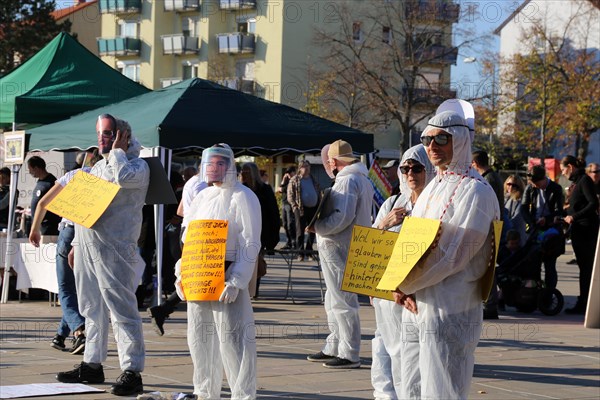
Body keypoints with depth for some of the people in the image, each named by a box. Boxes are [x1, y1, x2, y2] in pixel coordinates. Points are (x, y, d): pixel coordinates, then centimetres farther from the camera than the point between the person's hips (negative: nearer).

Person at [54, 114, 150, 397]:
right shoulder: (99, 166, 21)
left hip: (113, 249, -9)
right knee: (92, 308, 14)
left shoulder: (137, 166, -5)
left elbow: (123, 177, -28)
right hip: (87, 246, 9)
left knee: (121, 310, -10)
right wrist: (77, 243, 17)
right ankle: (92, 365, 23)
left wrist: (117, 150, -12)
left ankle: (132, 372, -10)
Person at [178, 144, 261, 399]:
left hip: (226, 277, -7)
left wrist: (236, 282, -18)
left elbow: (250, 244, -11)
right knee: (199, 337, 12)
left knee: (232, 339, -9)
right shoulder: (201, 197, 17)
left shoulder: (242, 197, -5)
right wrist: (181, 274, 11)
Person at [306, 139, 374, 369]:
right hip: (342, 248, 11)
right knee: (334, 301, 18)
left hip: (339, 248, -11)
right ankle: (333, 348, 25)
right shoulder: (363, 180, 17)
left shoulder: (347, 180, -15)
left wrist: (317, 227, -13)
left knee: (342, 302, -6)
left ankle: (350, 355, -3)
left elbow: (342, 217, -25)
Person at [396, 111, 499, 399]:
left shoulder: (475, 191, -11)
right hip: (415, 309, 9)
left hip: (449, 313, -9)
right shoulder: (433, 187, 17)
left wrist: (402, 284, -12)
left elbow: (450, 256, -18)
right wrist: (401, 286, -3)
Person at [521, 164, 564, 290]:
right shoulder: (529, 189, 5)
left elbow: (559, 211, -7)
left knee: (549, 264, -1)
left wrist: (546, 219, -23)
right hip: (535, 230, 3)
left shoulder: (556, 189, -3)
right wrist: (532, 223, -12)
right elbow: (524, 209, 3)